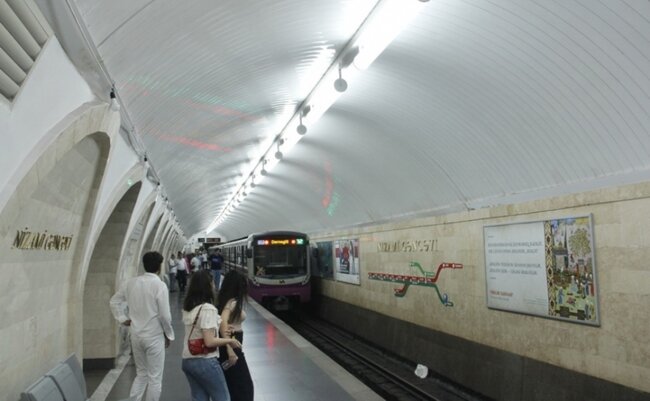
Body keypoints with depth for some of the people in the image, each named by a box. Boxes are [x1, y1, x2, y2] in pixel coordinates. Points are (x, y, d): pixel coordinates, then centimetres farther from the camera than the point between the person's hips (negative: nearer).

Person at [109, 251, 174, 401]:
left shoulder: (131, 282, 2)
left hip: (136, 335, 6)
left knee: (141, 374, 21)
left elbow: (114, 301, 12)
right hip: (154, 336, -6)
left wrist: (123, 319, 13)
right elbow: (164, 315, -17)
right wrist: (169, 334, -3)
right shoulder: (159, 285, -17)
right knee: (155, 378, 6)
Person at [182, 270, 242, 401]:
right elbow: (209, 341, -22)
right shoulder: (208, 309, -19)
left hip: (187, 360, 7)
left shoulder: (187, 308, 5)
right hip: (205, 361, -7)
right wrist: (230, 340, -9)